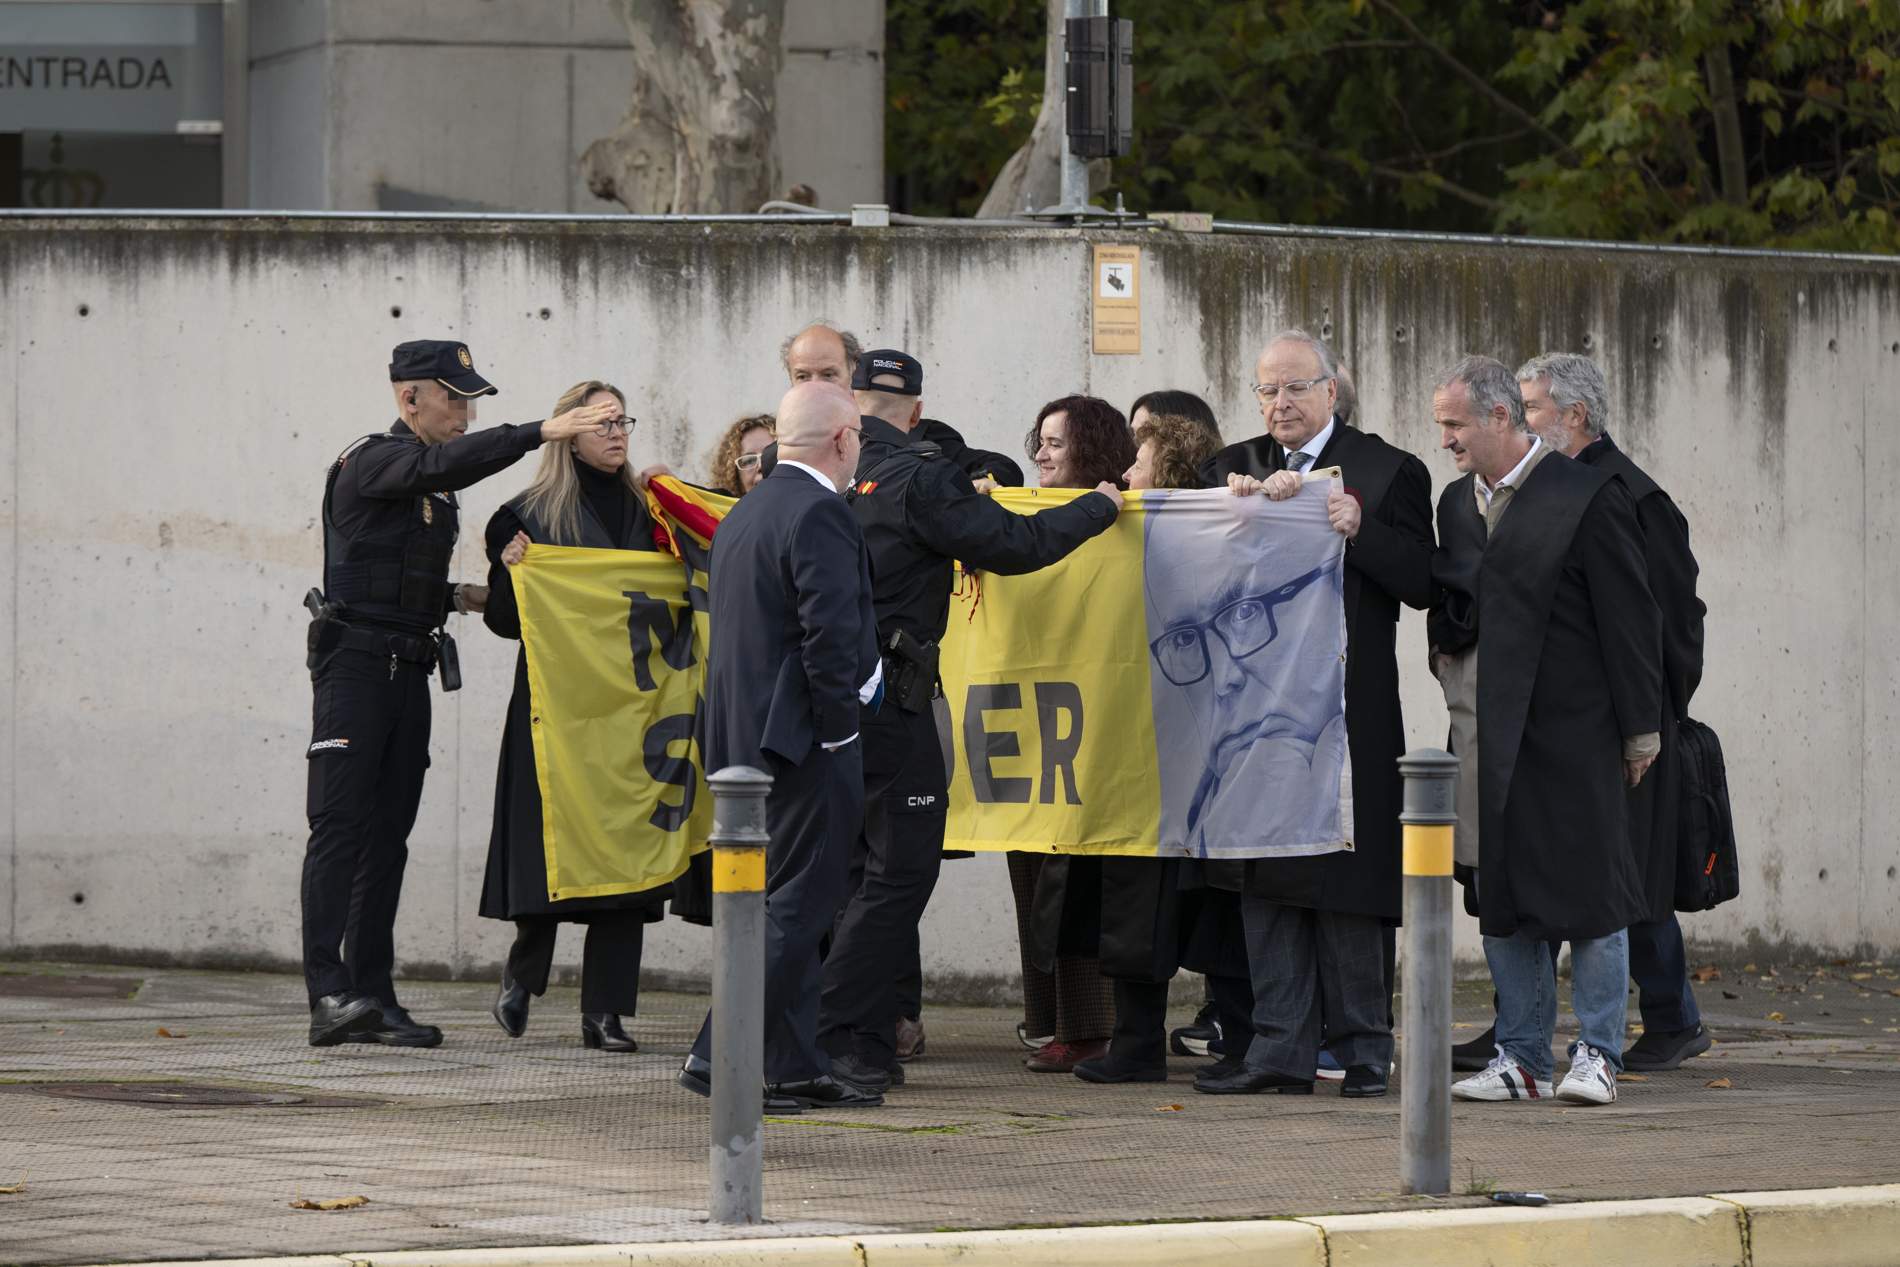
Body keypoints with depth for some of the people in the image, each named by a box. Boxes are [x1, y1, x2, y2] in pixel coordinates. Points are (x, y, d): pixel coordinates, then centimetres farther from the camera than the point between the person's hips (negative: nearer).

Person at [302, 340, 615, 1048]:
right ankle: (329, 994, -21)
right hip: (355, 663, -9)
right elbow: (444, 464, -29)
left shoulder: (439, 489, 20)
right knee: (341, 825, -14)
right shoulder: (369, 464, -9)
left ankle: (373, 998, 6)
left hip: (409, 670, 9)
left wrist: (456, 598, 9)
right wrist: (541, 433, -34)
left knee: (388, 835, 6)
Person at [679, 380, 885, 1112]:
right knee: (796, 906, -7)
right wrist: (839, 728, -14)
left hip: (743, 739, 10)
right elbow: (829, 633, -21)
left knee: (789, 906, 13)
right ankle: (723, 1059, -10)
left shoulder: (745, 514, 16)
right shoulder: (820, 515, -14)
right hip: (804, 739, -10)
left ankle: (797, 1068, 14)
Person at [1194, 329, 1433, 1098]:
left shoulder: (1387, 471, 2)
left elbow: (1420, 582, -5)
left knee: (1348, 872, 0)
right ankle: (1281, 1049, 6)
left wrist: (1360, 530, -19)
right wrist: (1241, 503, -15)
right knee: (1268, 877, 3)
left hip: (1348, 708, -4)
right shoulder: (1233, 469, 14)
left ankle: (1361, 1046, 8)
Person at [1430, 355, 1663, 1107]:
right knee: (1502, 899, 7)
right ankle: (1521, 1056, 14)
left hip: (1574, 734, -6)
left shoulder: (1588, 498, -8)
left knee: (1590, 890, -2)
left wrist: (1639, 731, -7)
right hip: (1491, 737, 6)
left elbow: (1629, 619, -7)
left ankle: (1597, 1054, 5)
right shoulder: (1457, 504, 12)